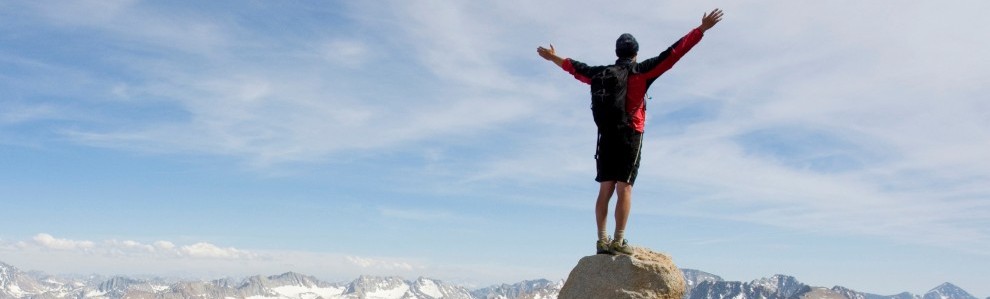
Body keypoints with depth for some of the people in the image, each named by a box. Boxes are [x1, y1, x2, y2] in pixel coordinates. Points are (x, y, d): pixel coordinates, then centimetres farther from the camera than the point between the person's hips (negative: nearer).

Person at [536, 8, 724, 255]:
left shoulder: (602, 73, 13)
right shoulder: (641, 71, 0)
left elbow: (576, 68, 28)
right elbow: (672, 53, -3)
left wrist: (554, 58, 47)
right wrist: (701, 29, -1)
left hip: (606, 136, 5)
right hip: (630, 135, -5)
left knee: (605, 190, 5)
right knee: (624, 189, -8)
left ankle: (602, 240, 2)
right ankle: (618, 241, -13)